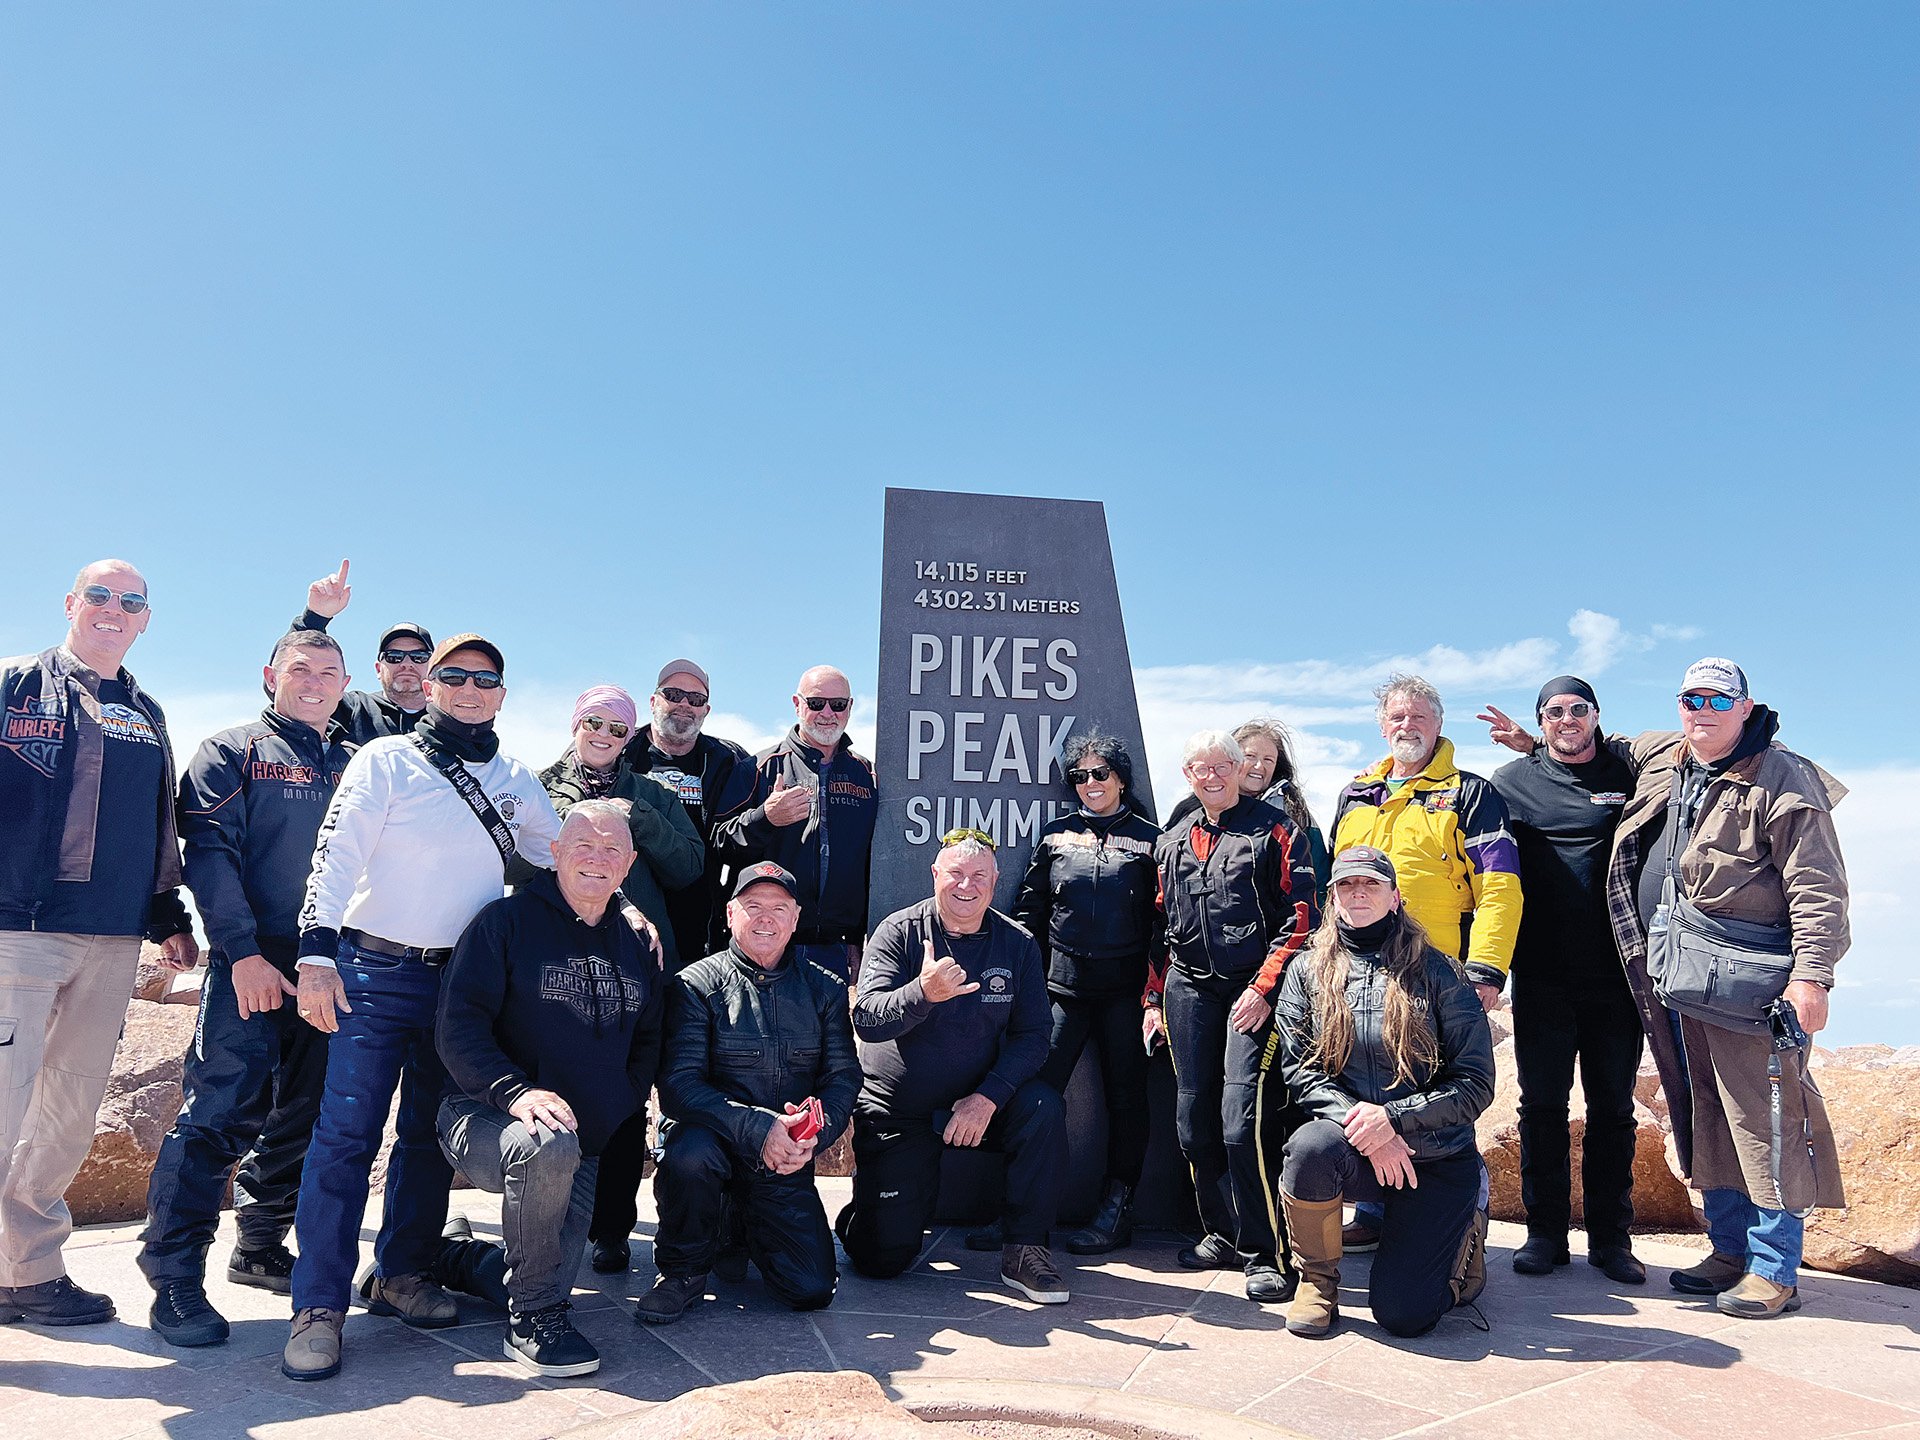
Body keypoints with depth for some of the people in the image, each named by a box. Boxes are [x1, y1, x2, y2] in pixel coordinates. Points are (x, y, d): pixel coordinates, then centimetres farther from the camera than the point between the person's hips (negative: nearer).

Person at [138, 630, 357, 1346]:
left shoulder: (359, 764, 15)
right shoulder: (233, 752, 4)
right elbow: (210, 855, -7)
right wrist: (244, 952, -17)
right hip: (252, 966, -5)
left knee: (303, 1118, 11)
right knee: (220, 1113, -10)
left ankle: (260, 1249, 27)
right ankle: (175, 1275, 0)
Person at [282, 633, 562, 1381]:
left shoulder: (515, 780, 10)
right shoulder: (385, 760, -2)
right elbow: (335, 855, -8)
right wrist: (317, 954, -17)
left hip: (464, 978, 4)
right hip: (375, 973, -4)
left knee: (431, 1134, 12)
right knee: (346, 1134, -7)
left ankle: (400, 1274, 26)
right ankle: (319, 1305, 1)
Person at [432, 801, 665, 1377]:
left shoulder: (638, 942, 8)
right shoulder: (507, 921, -7)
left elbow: (647, 1041, 19)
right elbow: (458, 1027, -15)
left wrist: (622, 1109, 3)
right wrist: (515, 1092, -29)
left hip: (585, 1148, 6)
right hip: (484, 1116, -5)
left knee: (547, 1287, 4)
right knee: (548, 1147, -39)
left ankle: (455, 1256, 37)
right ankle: (530, 1320, -16)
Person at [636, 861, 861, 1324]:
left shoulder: (825, 989, 5)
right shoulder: (698, 983, -5)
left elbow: (843, 1077, 1)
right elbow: (678, 1084, -15)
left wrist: (814, 1132, -20)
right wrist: (759, 1128, -27)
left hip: (787, 1159, 2)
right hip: (716, 1140, -2)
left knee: (812, 1290, -11)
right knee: (689, 1154, -37)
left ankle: (752, 1227, 23)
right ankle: (683, 1269, -6)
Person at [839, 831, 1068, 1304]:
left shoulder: (1018, 944, -3)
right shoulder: (898, 932, -11)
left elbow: (1032, 1035, -8)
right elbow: (865, 1020, -23)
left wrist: (988, 1097, -24)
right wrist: (923, 993, -43)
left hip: (976, 1102, 2)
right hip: (895, 1111, -2)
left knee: (1043, 1106, -29)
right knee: (882, 1259, -7)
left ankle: (1024, 1250, -15)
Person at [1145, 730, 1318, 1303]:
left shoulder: (1275, 830, 0)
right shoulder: (1171, 842, 17)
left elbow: (1300, 917, -6)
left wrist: (1264, 988, -14)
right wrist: (1154, 998, 16)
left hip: (1253, 991, -5)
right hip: (1187, 991, 6)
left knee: (1242, 1123, -14)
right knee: (1194, 1123, 8)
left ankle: (1265, 1253, 0)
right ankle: (1222, 1234, 24)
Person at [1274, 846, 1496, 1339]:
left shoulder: (1437, 972, -1)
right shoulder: (1308, 971, 5)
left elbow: (1476, 1083, -5)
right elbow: (1299, 1068, -2)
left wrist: (1392, 1117, -17)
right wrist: (1360, 1122, -18)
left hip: (1436, 1153, -1)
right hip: (1351, 1145, 2)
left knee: (1403, 1315, -12)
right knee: (1311, 1145, -35)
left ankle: (1464, 1233, 22)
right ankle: (1317, 1279, -8)